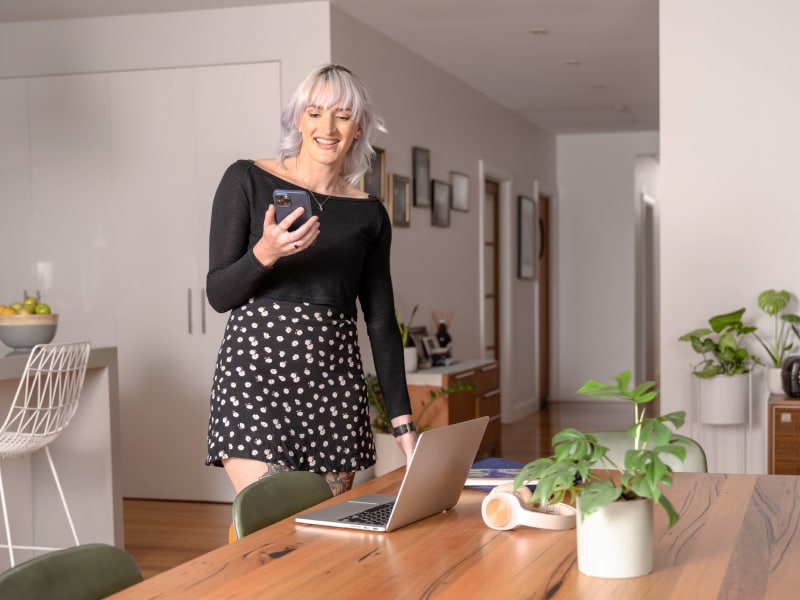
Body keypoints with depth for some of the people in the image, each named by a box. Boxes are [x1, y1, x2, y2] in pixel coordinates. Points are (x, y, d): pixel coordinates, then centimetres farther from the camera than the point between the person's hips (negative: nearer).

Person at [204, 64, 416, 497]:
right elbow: (219, 294, 0)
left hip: (334, 382, 3)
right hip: (256, 371, -3)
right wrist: (264, 254, -21)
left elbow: (381, 320, 11)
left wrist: (402, 420, 6)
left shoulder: (369, 214, 10)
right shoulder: (247, 181, 2)